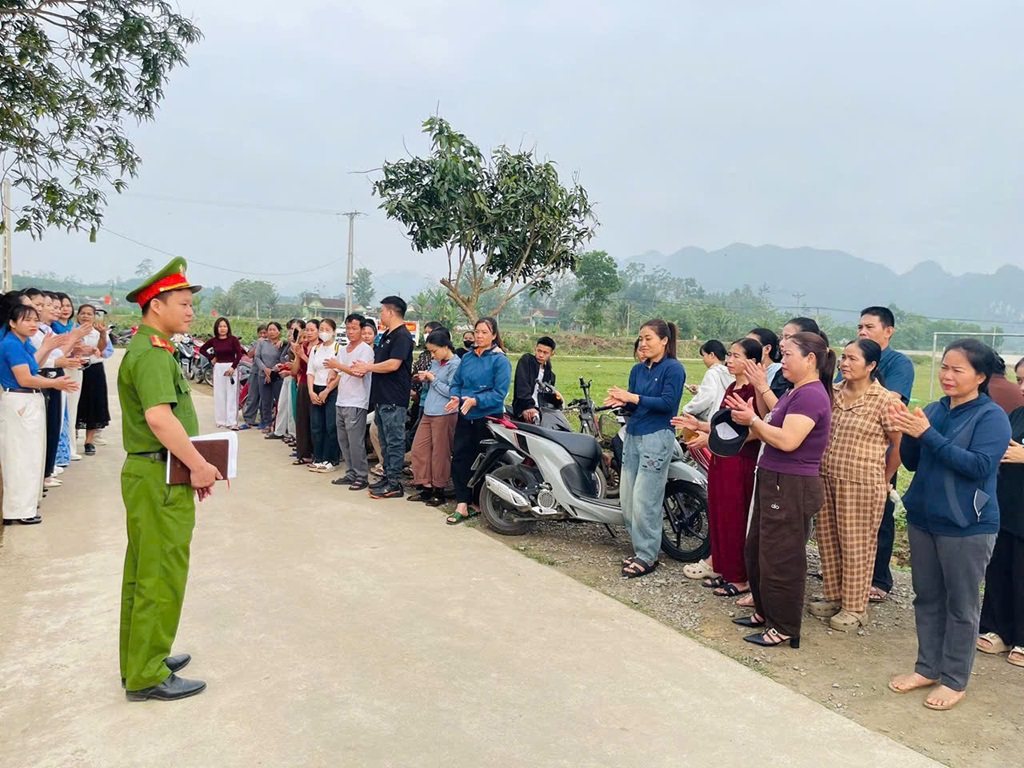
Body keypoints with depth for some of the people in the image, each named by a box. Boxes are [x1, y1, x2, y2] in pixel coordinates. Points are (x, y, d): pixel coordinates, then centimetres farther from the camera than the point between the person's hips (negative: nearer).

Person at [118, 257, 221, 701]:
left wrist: (192, 465, 16)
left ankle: (140, 660, 31)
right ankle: (147, 676, 10)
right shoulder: (152, 353, -18)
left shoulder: (147, 349, 16)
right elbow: (160, 418, -33)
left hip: (149, 473, 11)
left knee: (143, 573, 18)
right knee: (160, 577, -1)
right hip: (161, 478, -11)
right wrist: (199, 465, -23)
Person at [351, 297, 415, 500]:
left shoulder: (402, 336, -13)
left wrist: (367, 367, -11)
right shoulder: (386, 335, 18)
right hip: (382, 397, 10)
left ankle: (395, 483, 0)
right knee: (385, 441, 15)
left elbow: (393, 364, -22)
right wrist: (365, 368, 1)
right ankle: (387, 477, 24)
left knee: (394, 441, -4)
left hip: (394, 399, -10)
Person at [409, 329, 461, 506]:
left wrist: (433, 379, -11)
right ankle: (426, 488, 19)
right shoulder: (435, 363, 14)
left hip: (444, 414, -9)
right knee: (419, 449, 9)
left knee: (440, 453, 0)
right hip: (428, 412, 9)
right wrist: (425, 380, 2)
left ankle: (439, 491, 12)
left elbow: (451, 391, -16)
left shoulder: (456, 364, -10)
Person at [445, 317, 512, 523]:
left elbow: (500, 393, -14)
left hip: (488, 418, -5)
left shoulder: (500, 360, -7)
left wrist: (476, 400, -25)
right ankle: (462, 505, 2)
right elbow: (456, 382, 15)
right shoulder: (467, 358, 11)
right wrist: (455, 397, -7)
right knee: (459, 458, -2)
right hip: (465, 417, 5)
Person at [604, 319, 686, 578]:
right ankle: (641, 549, 21)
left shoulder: (673, 368, -6)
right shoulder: (638, 369, 13)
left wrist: (633, 398, -18)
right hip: (632, 435, 8)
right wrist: (622, 402, -12)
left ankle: (648, 557, 4)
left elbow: (668, 403, -15)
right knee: (626, 498, 8)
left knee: (644, 500, -8)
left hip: (657, 437, -7)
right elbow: (634, 405, 11)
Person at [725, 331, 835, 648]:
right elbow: (772, 429, 12)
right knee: (756, 551, 19)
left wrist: (753, 420, -15)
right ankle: (765, 612, 34)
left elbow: (787, 440, -26)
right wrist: (750, 421, -2)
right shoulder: (794, 393, 15)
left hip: (792, 487, -11)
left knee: (779, 559, 0)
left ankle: (784, 628, 14)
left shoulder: (812, 395, -17)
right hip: (773, 481, 11)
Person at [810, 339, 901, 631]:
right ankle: (833, 596, 29)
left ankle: (855, 607, 18)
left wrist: (884, 480, 2)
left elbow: (899, 444, -5)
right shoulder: (832, 392, 5)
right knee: (828, 541, 13)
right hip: (827, 478, 6)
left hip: (862, 484, -6)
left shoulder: (884, 400, -10)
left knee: (857, 546, 5)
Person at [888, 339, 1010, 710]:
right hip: (923, 518, 6)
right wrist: (908, 433, -11)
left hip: (966, 526, -6)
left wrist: (928, 434, -27)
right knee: (926, 598, 15)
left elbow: (979, 465, -23)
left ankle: (954, 680, 21)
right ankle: (927, 667, 30)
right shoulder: (933, 410, 5)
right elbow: (913, 463, 8)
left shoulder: (991, 416, -11)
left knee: (961, 605, 7)